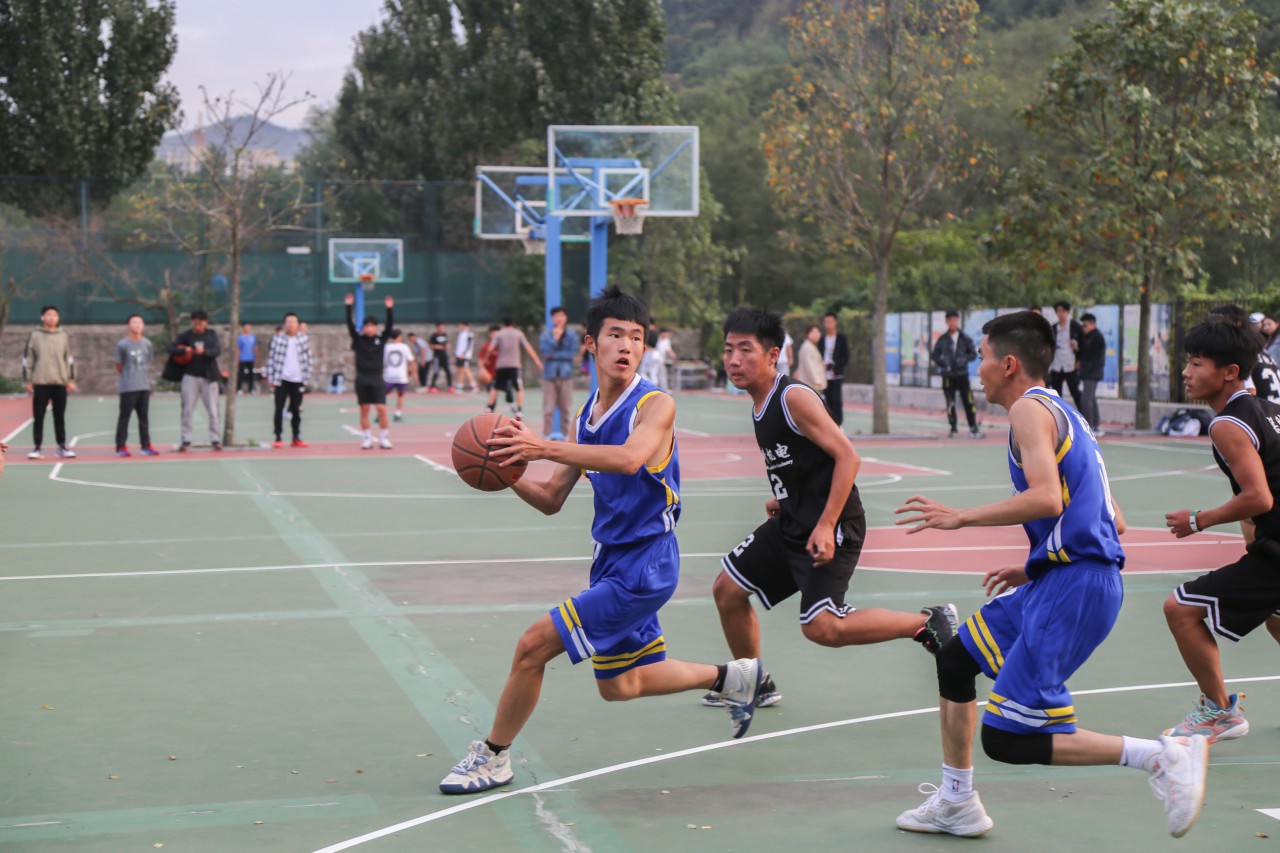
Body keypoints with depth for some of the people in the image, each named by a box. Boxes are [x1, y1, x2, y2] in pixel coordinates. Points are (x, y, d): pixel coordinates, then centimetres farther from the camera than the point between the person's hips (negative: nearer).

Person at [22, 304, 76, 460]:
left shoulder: (64, 337, 8)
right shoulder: (34, 336, 2)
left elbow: (69, 359, 11)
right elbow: (27, 359, 3)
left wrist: (71, 380, 6)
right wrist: (28, 381, -2)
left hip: (60, 383, 2)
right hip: (40, 383, -2)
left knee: (60, 416, 6)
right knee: (38, 417, 0)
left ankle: (62, 447, 11)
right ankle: (37, 447, 5)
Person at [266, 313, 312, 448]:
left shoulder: (304, 339, 0)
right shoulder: (277, 339, -4)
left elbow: (308, 359, 4)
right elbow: (271, 358, -1)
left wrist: (306, 378, 1)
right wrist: (270, 378, -3)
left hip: (298, 380, 1)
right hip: (281, 380, -1)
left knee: (296, 410, 8)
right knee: (279, 410, -1)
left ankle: (296, 438, 16)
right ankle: (278, 438, 4)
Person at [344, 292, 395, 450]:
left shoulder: (381, 339, 4)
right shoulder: (358, 339, 2)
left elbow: (389, 326, -6)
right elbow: (350, 324, -6)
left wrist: (389, 308, -16)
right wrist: (349, 306, -14)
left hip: (376, 378, 0)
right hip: (362, 378, 0)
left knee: (382, 409, -7)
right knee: (364, 410, 5)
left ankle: (384, 439, 0)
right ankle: (367, 439, 11)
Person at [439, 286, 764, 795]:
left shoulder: (656, 405, -14)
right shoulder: (585, 418, 8)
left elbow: (629, 458, -36)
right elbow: (552, 500, 10)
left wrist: (545, 448, -42)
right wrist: (511, 474, -9)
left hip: (644, 567, -9)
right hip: (612, 562, 9)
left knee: (534, 644, -13)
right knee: (619, 686, 20)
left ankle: (494, 757, 5)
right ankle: (733, 677, 37)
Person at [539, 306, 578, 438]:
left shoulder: (571, 335, 4)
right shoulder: (547, 333, 2)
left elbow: (572, 353, -4)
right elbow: (544, 350, -9)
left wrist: (554, 355, -7)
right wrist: (555, 338, -15)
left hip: (566, 374, 1)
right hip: (550, 374, -1)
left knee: (565, 407, 5)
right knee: (548, 408, -4)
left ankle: (566, 432, 14)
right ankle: (546, 434, 2)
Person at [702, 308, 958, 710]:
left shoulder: (794, 397, -18)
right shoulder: (759, 405, 9)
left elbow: (847, 457, -21)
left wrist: (826, 526, -25)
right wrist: (783, 499, 15)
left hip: (831, 528, -10)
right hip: (791, 523, 10)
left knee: (822, 627, -20)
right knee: (727, 589, 13)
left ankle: (929, 622, -5)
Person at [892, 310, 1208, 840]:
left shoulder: (1030, 408, -7)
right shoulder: (1063, 414, 22)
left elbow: (1046, 499, -24)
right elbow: (1112, 523, 22)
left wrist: (960, 517, -15)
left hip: (1073, 586, -10)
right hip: (1062, 577, 10)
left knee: (1007, 740, -11)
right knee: (955, 659, 22)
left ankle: (1163, 756, -15)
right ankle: (956, 805, 29)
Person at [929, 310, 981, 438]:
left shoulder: (965, 339, 3)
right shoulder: (942, 339, 4)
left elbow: (973, 353, 6)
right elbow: (934, 355, 6)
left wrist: (964, 359, -12)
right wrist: (941, 362, -13)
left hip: (962, 374, 0)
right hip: (948, 375, 0)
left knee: (968, 400, -5)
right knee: (950, 402, 2)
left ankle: (973, 428, 2)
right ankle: (953, 428, 11)